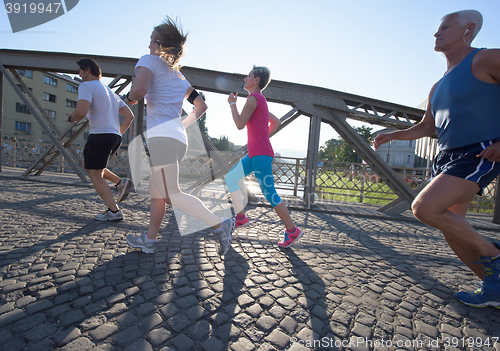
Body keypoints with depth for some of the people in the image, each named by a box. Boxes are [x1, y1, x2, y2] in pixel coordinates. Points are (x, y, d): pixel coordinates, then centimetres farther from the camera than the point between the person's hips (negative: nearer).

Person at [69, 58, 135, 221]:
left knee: (95, 175, 0)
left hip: (100, 135, -9)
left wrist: (71, 118, 3)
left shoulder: (87, 86, -2)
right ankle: (120, 182, 9)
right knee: (88, 165, 25)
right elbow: (129, 115, 20)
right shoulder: (109, 90, 24)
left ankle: (114, 211, -3)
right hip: (115, 137, 9)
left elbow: (81, 111, -19)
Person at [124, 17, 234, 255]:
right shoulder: (180, 77, 25)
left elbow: (139, 89, -16)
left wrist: (130, 97, 6)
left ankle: (220, 224, -13)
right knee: (156, 190, 16)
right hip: (179, 138, 9)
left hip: (162, 135, -9)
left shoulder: (149, 60, 4)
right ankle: (149, 239, 25)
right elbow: (201, 105, 27)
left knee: (172, 195, -11)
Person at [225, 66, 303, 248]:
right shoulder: (261, 101, 20)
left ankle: (292, 230, 4)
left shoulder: (253, 97, -8)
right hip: (255, 153, 10)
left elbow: (240, 124, -12)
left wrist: (232, 103, 1)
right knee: (230, 177, 12)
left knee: (269, 193, -7)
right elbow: (276, 122, 27)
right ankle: (241, 217, 19)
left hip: (261, 154, -10)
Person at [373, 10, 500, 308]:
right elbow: (426, 127, 24)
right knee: (450, 227, 7)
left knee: (424, 208, -24)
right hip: (447, 159, 9)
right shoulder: (439, 88, 21)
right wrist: (391, 135, 12)